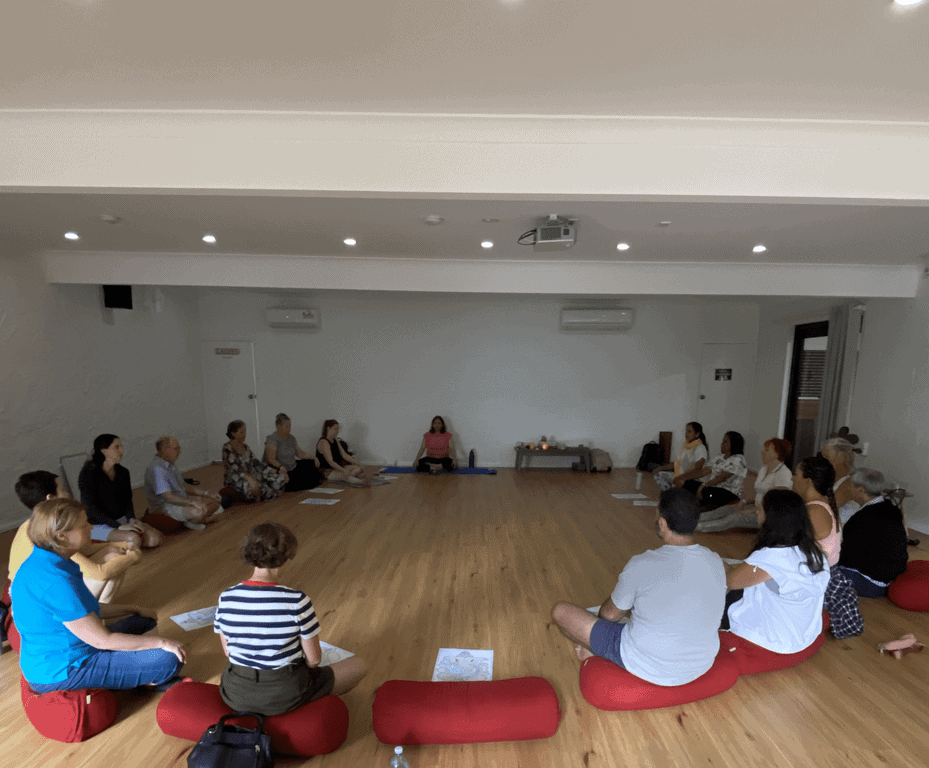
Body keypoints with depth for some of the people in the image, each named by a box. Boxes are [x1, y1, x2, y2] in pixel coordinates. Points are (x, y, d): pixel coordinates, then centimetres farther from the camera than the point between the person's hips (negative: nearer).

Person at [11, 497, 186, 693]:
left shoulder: (39, 562, 1)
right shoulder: (56, 582, -31)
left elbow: (85, 610, 13)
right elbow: (102, 640, -25)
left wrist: (134, 610, 16)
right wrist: (161, 642, -17)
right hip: (61, 673, -10)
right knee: (169, 660, -18)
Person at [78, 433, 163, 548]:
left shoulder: (123, 472, 8)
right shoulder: (88, 473, -12)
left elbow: (127, 499, 9)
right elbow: (92, 509, -16)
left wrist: (132, 519, -12)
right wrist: (120, 527, -24)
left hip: (121, 519, 6)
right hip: (98, 525, -6)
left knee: (154, 539, -18)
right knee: (134, 539, -33)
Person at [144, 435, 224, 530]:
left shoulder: (170, 465, 12)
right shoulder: (156, 469, -21)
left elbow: (184, 488, 17)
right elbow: (168, 497, -26)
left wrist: (206, 494, 8)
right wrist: (192, 502, -30)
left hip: (182, 499, 9)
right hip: (165, 506, -9)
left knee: (215, 502, -2)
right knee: (199, 511, -33)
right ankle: (192, 521, -4)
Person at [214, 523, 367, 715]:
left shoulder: (226, 598, -13)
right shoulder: (297, 601, -26)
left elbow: (228, 651, 2)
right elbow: (314, 659, -14)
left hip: (235, 697, 5)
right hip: (284, 696, -5)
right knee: (358, 665, 13)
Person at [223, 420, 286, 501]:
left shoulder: (245, 447, 13)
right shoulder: (227, 449, -11)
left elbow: (255, 462, 12)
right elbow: (234, 469, -22)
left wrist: (275, 471, 2)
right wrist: (249, 478, -39)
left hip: (250, 475, 7)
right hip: (234, 479, -7)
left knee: (280, 478, -10)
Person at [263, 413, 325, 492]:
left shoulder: (291, 438, 13)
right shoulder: (272, 439, -11)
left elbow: (300, 453, 16)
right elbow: (271, 459, -21)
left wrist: (313, 457, -1)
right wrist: (280, 467, -40)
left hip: (293, 469, 7)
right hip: (280, 471, -7)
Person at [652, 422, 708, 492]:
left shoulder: (700, 448, -14)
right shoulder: (686, 446, 11)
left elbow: (697, 470, -27)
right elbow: (677, 464, 16)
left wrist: (679, 478, -40)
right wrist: (660, 468, 8)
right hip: (679, 475, 8)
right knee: (658, 474, -3)